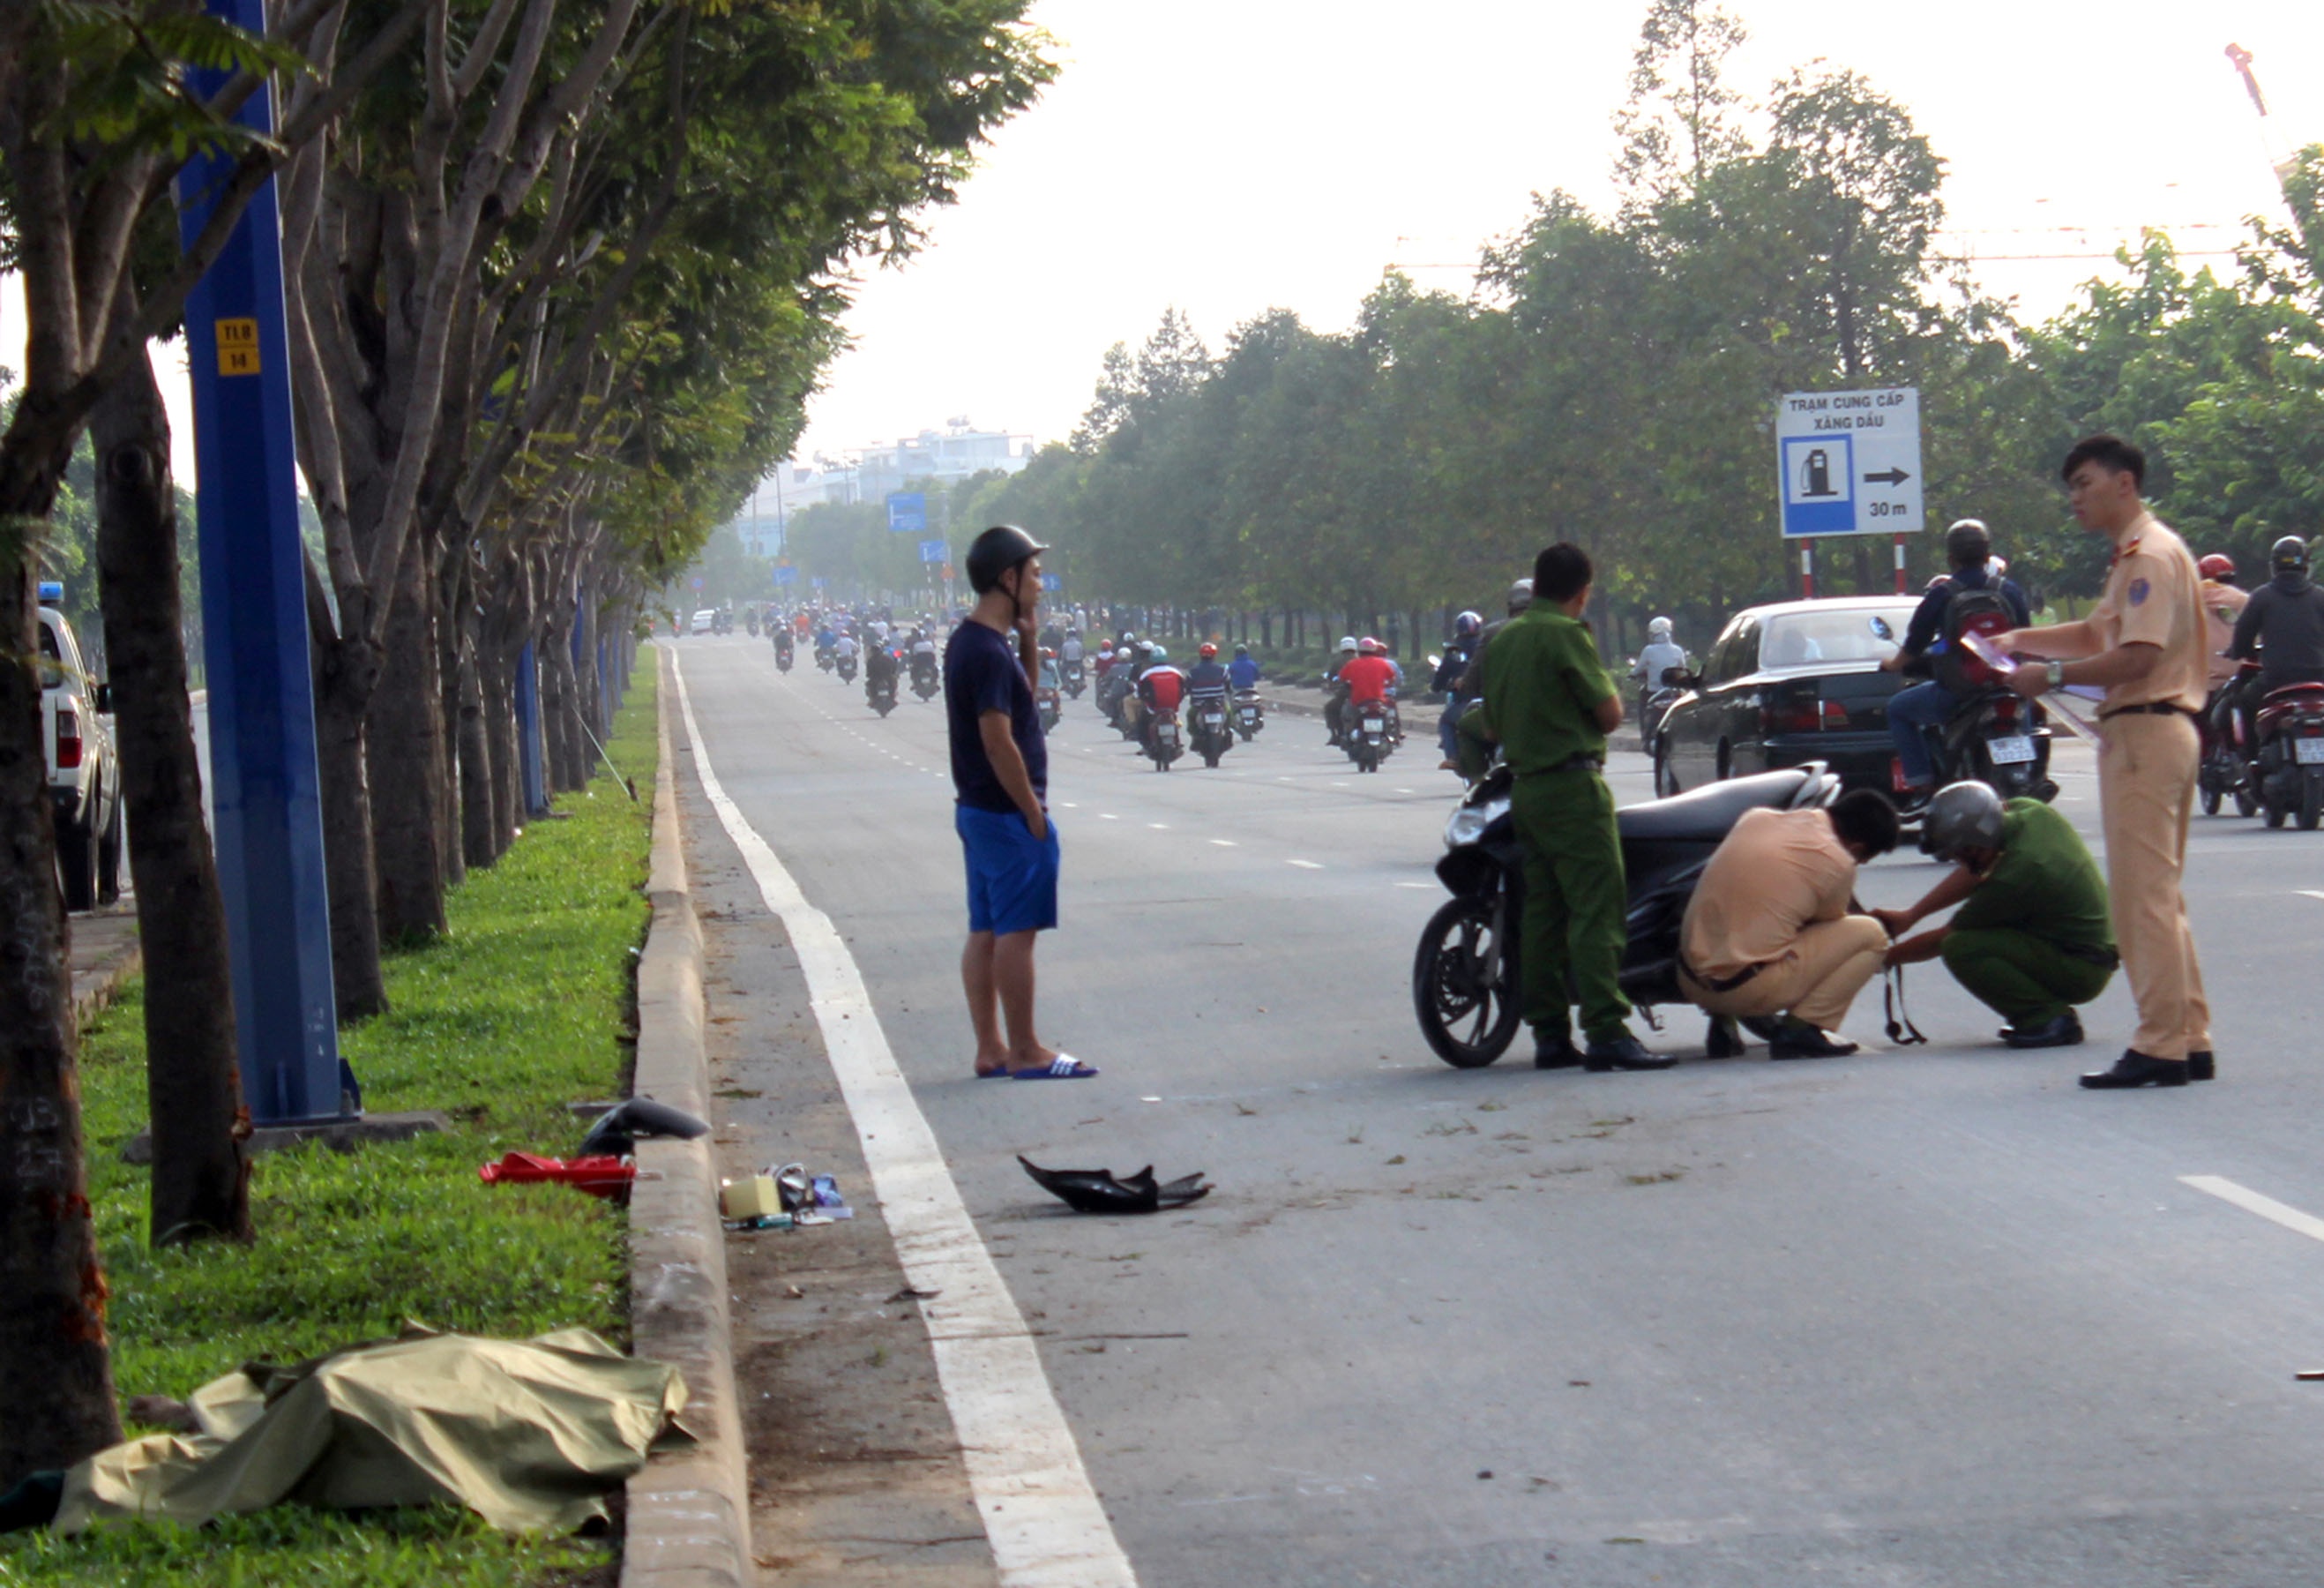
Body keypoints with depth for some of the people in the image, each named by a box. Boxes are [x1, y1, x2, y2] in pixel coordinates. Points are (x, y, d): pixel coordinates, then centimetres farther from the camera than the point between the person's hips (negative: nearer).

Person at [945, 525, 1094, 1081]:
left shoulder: (968, 643, 11)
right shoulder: (989, 652, -19)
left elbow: (1021, 698, 25)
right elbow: (998, 742, -23)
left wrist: (1026, 641, 9)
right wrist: (1034, 813, -17)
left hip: (977, 808, 10)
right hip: (1007, 813, -10)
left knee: (986, 931, 11)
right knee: (1016, 931, -5)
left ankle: (990, 1049, 15)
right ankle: (1026, 1052, -1)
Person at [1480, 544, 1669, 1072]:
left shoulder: (1502, 640, 13)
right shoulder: (1565, 635, -12)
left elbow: (1492, 718, 21)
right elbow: (1610, 714, -10)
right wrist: (1607, 685, 9)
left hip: (1524, 786, 8)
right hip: (1572, 785, -8)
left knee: (1542, 914, 9)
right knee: (1596, 911, -11)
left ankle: (1549, 1035, 9)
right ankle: (1606, 1032, -18)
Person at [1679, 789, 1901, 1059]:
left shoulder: (1756, 817, 9)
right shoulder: (1838, 864, -7)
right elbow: (1827, 922, 11)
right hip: (1747, 990, -6)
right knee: (1869, 934, 3)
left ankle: (1722, 1024, 18)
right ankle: (1800, 1029, -5)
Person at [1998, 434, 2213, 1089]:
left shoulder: (2151, 555, -14)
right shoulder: (2133, 556, 20)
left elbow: (2138, 656, -22)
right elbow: (2099, 635, 27)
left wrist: (2052, 675, -17)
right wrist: (2021, 640, 14)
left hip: (2146, 731, -11)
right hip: (2146, 732, 11)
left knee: (2144, 894, -10)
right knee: (2157, 894, 13)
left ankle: (2161, 1047, -10)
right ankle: (2189, 1040, 16)